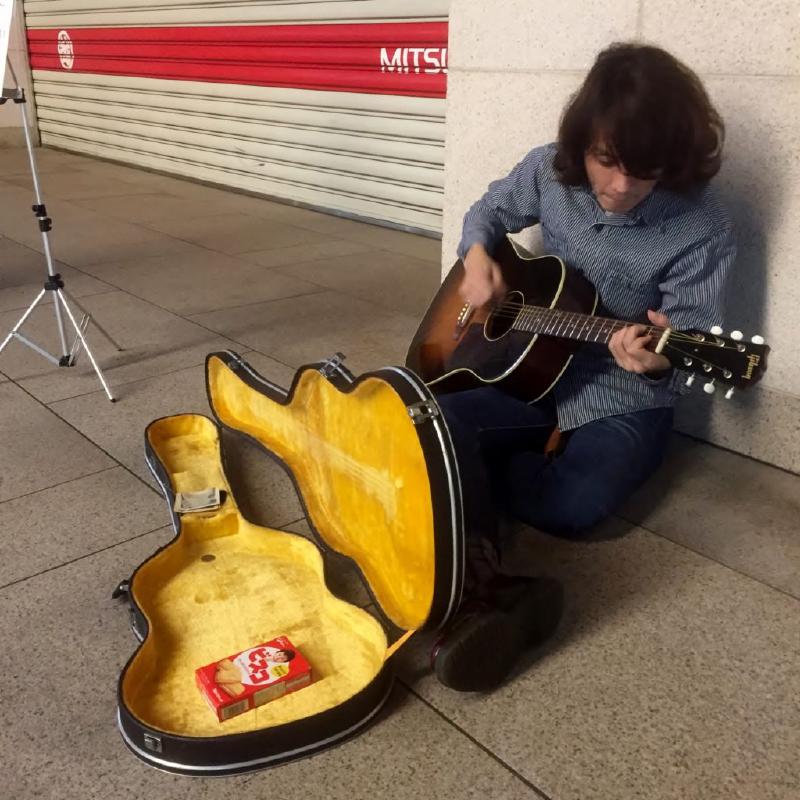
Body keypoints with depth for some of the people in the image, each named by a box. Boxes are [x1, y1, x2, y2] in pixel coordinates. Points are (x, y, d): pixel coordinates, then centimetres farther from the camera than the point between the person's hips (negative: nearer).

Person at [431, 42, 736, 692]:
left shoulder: (702, 230, -17)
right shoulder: (551, 171, -6)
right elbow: (489, 211, 15)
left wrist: (657, 360, -39)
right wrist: (477, 256, -7)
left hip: (625, 402, -3)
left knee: (572, 507, -31)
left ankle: (462, 472, -4)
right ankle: (482, 584, -27)